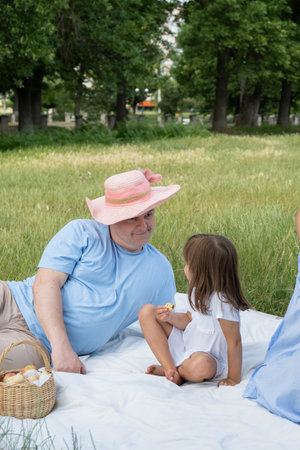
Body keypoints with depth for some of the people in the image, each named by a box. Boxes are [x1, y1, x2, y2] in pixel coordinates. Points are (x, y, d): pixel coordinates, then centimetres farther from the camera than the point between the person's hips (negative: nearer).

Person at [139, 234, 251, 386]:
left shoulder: (222, 300, -27)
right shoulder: (199, 291, -1)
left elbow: (234, 341, -25)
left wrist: (234, 379, -22)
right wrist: (170, 317, -10)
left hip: (207, 356, -8)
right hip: (183, 344, 8)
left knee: (203, 365, -45)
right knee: (147, 312, -3)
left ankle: (167, 371, -10)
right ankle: (170, 367, -13)